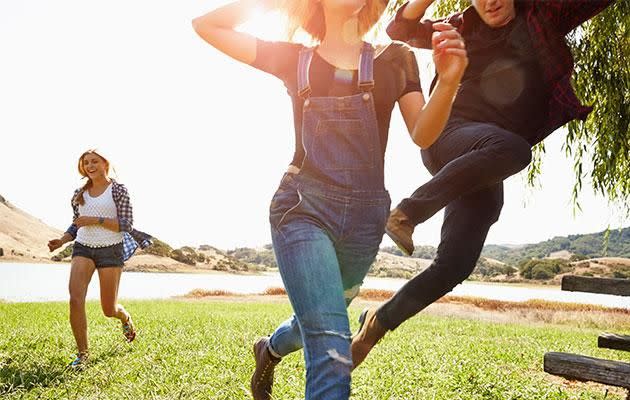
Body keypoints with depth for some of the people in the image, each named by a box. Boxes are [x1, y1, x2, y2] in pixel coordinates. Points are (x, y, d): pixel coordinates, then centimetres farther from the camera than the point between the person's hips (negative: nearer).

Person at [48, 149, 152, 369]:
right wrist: (61, 241, 0)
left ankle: (125, 317, 41)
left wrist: (96, 220, -20)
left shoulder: (118, 190, -3)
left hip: (111, 251, -3)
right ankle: (82, 353, -5)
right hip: (83, 248, 4)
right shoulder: (79, 194, 11)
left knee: (109, 310, 3)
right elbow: (77, 225, 19)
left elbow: (126, 225, -10)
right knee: (75, 299, -19)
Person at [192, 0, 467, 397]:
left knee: (318, 326, 22)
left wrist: (448, 81, -17)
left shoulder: (395, 59, 9)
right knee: (333, 349, -19)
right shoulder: (294, 58, 8)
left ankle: (270, 349, 54)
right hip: (304, 207, -3)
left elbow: (423, 135, 0)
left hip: (365, 215, 3)